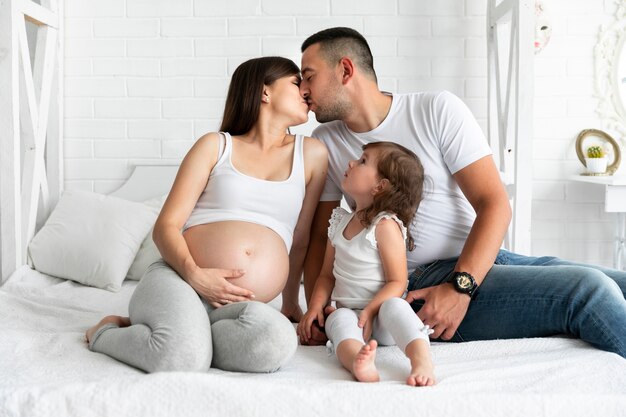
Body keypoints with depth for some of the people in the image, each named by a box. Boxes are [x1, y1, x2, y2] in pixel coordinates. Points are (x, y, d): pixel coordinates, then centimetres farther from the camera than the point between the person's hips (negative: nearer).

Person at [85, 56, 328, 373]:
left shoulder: (311, 154, 15)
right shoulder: (216, 146, 10)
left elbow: (300, 239, 21)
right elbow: (166, 226, 4)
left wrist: (290, 301, 28)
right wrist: (194, 274, -15)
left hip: (240, 306, 3)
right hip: (180, 280, -2)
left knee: (277, 343, -34)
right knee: (184, 359, -34)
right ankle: (107, 333, -1)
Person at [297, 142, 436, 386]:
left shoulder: (386, 225, -8)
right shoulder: (339, 222, 13)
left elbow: (397, 282, -11)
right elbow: (327, 275, 17)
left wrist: (370, 311, -24)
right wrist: (315, 307, 1)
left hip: (381, 320, -4)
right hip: (348, 311, 4)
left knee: (394, 305, -35)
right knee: (340, 318, -29)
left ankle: (422, 362, -53)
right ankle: (359, 362, -58)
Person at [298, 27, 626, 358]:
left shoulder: (438, 109, 1)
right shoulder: (325, 142, 9)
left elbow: (494, 204, -5)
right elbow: (319, 236, 13)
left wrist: (460, 287, -19)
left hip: (481, 262, 2)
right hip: (420, 285, -2)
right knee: (588, 291, -24)